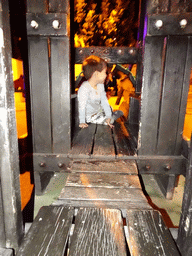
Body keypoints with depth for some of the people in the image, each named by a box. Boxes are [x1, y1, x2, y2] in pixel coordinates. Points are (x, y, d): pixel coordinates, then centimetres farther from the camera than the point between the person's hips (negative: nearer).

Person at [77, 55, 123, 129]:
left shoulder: (100, 85, -4)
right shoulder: (84, 88, -31)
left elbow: (104, 102, -7)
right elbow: (82, 107, -32)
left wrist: (108, 116, -13)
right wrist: (82, 122, -33)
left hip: (100, 111, 8)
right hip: (90, 116, -8)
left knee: (120, 113, 13)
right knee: (111, 120, -14)